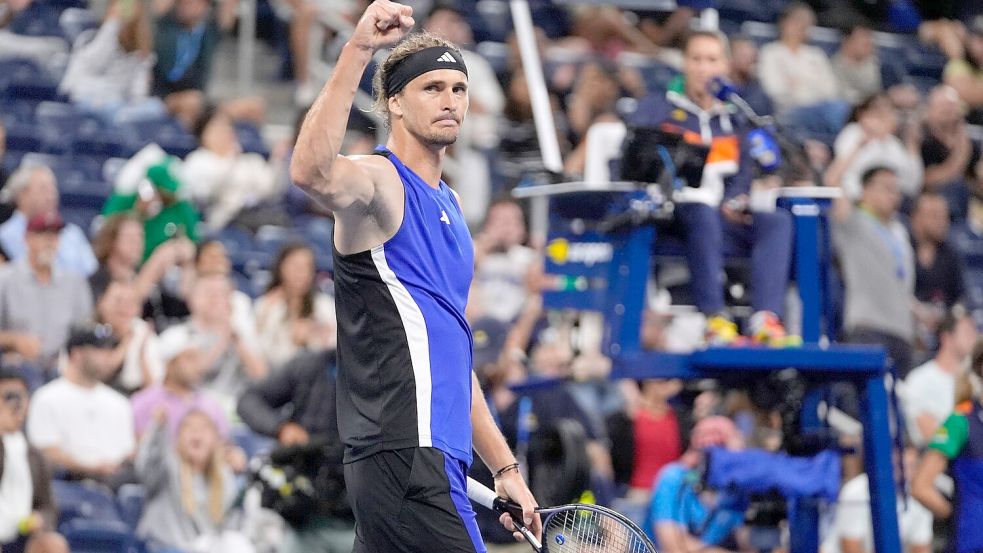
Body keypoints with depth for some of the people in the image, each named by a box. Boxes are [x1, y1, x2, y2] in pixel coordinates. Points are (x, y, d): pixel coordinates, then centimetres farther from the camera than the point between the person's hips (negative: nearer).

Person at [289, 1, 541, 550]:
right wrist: (358, 50, -41)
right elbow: (312, 171, -32)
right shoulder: (380, 181, -6)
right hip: (406, 458, -9)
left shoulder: (448, 204, 22)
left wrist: (505, 466, 24)